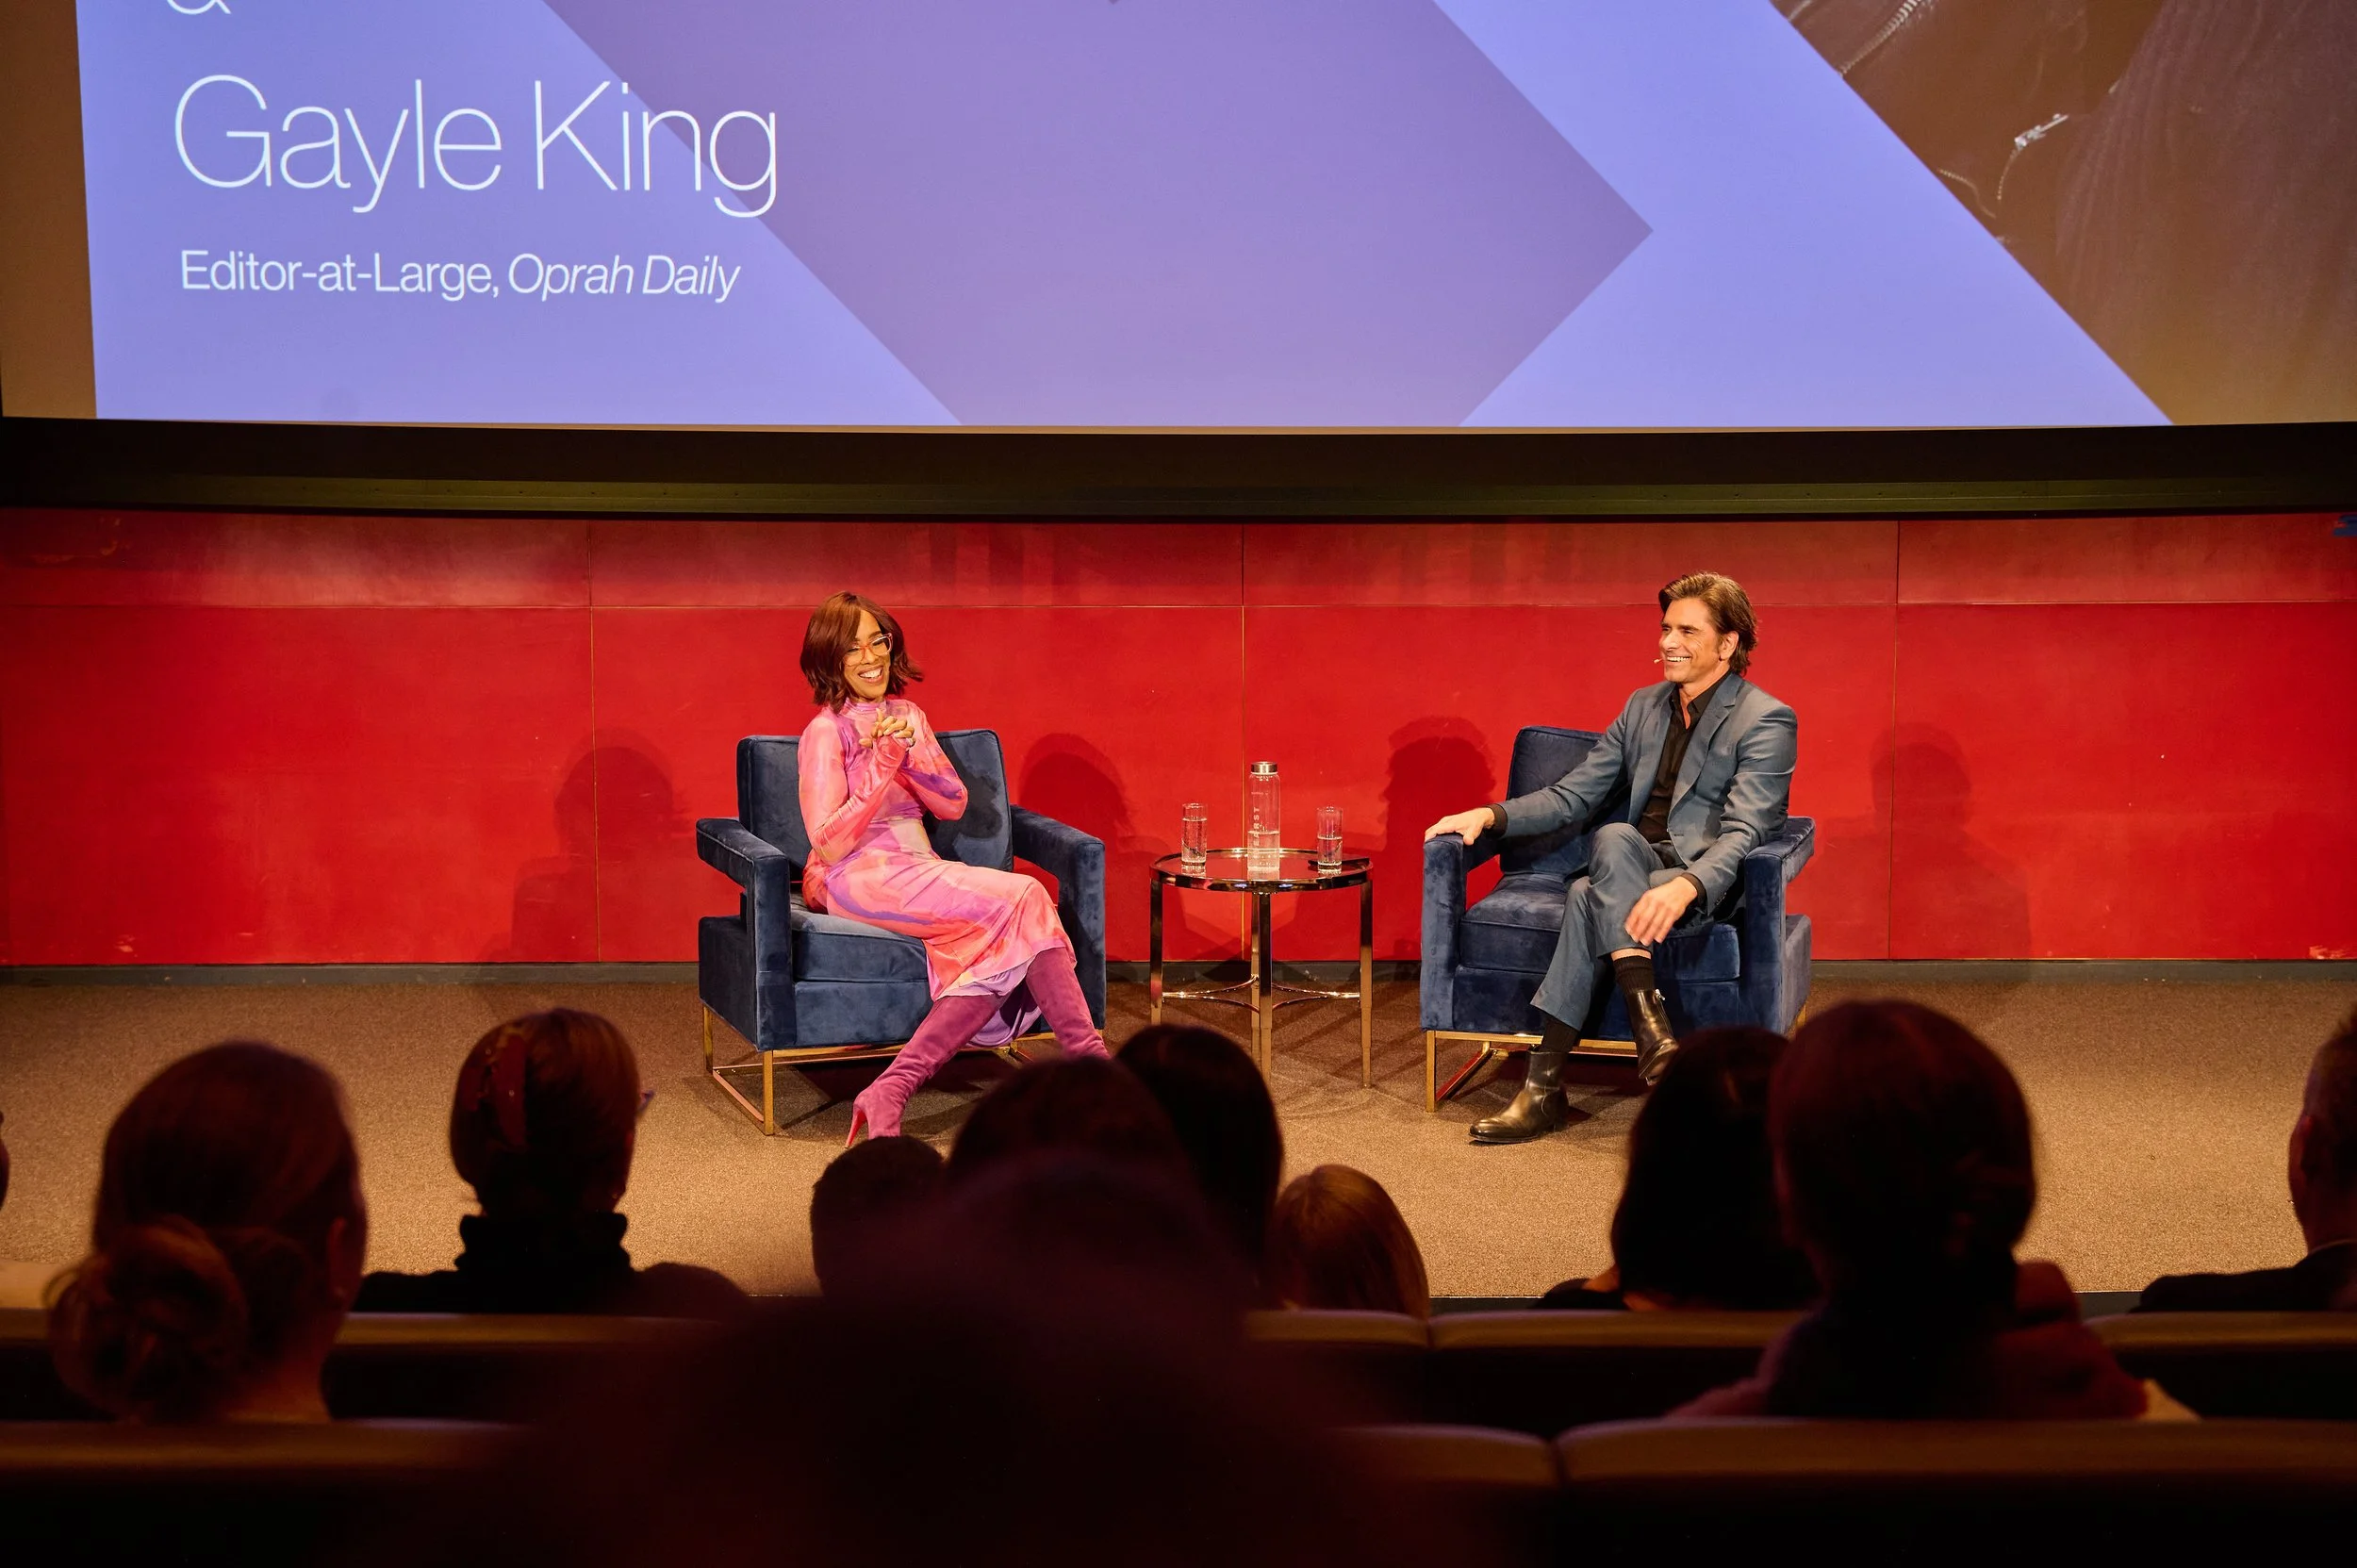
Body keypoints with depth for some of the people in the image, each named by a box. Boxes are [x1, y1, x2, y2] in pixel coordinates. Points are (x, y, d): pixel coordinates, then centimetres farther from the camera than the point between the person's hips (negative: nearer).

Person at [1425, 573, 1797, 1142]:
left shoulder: (1765, 721, -5)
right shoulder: (1644, 707, 17)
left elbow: (1743, 833, -19)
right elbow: (1571, 796, 17)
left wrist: (1685, 887, -38)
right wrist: (1490, 815, -1)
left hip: (1707, 886, -5)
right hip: (1633, 873, 5)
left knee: (1590, 896, -33)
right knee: (1614, 835, -31)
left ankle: (1545, 1087, -36)